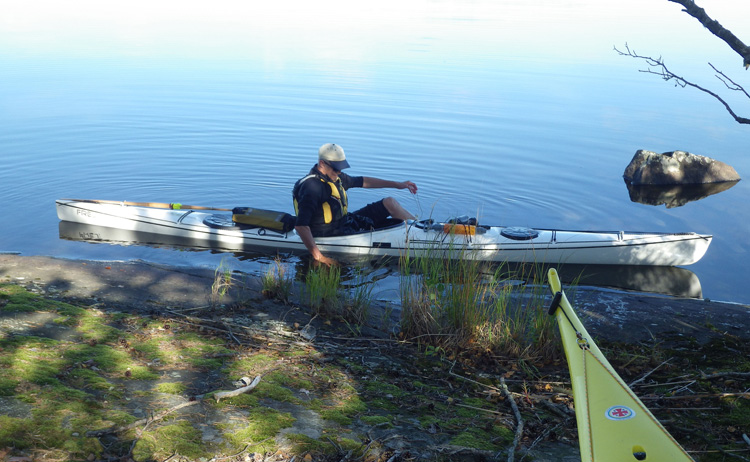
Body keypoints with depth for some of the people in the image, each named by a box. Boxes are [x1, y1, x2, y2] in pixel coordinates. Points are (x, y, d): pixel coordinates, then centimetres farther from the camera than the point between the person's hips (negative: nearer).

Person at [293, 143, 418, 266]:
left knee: (390, 203, 3)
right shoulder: (312, 187, -24)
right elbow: (300, 226, -31)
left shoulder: (334, 176, 5)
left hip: (345, 222, 10)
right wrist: (318, 256, -34)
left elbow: (362, 181, 21)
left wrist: (397, 184, 21)